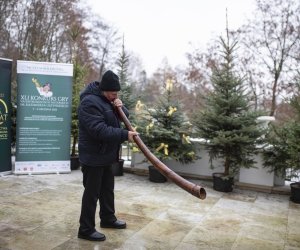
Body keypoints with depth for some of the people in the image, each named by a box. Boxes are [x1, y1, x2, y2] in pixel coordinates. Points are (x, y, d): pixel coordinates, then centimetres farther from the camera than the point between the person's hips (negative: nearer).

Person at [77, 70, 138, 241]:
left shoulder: (109, 99, 9)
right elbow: (100, 130, -30)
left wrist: (121, 107, -7)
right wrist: (125, 135, -29)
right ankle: (86, 230, 13)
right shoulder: (90, 102, -21)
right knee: (92, 193, 0)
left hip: (106, 154, 9)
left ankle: (108, 218, 37)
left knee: (108, 189, 20)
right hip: (93, 156, -9)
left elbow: (124, 116, 15)